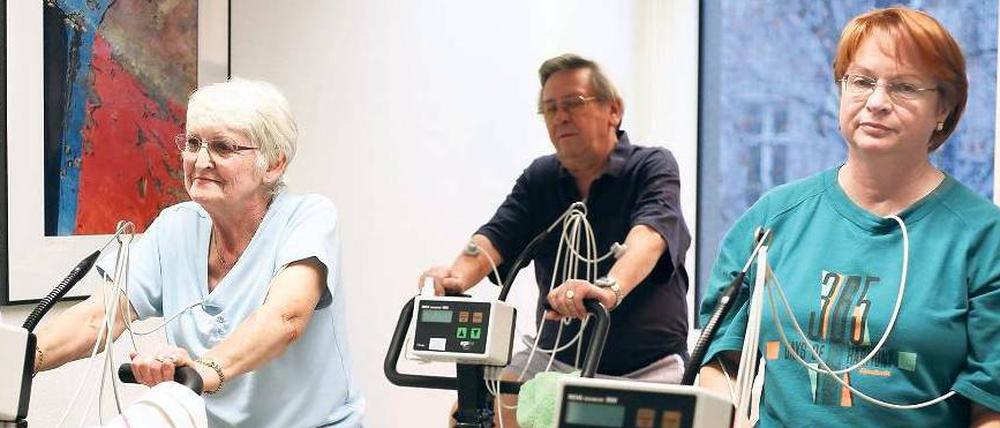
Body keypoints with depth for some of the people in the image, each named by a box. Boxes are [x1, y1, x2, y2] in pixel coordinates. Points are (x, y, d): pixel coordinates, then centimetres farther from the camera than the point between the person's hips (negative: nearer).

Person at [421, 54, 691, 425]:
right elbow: (496, 236, -7)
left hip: (649, 367, -3)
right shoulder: (540, 178, 8)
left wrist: (611, 288, -48)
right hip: (555, 359, 3)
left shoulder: (653, 167, -6)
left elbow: (649, 234, -27)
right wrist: (457, 277, -30)